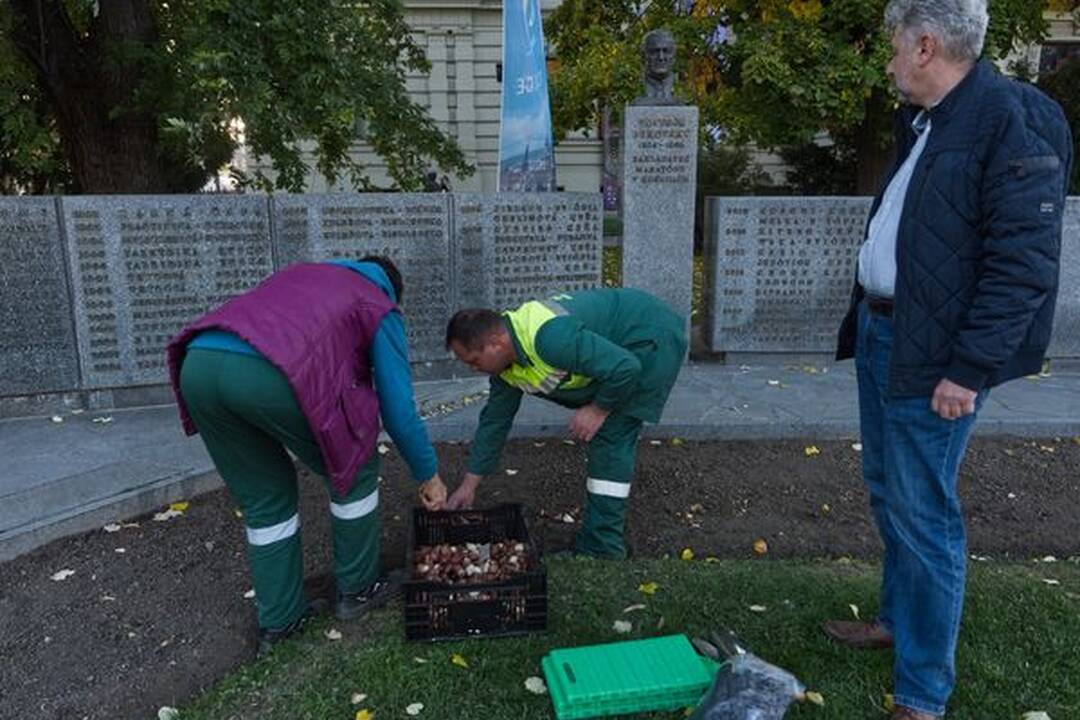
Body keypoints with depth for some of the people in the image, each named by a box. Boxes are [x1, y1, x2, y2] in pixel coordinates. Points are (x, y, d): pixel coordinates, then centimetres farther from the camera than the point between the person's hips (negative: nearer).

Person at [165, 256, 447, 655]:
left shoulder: (301, 272, 37)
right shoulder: (379, 308, 21)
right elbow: (399, 410, 18)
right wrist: (429, 476, 31)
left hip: (197, 363, 6)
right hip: (269, 373, -6)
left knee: (264, 499, 24)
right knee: (356, 471, 20)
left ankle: (278, 620, 31)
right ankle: (357, 589, 32)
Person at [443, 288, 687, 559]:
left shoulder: (549, 336, -35)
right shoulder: (506, 365, -3)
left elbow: (625, 368, -34)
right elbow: (494, 420, 8)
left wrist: (598, 409, -17)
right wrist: (469, 484, 11)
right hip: (621, 346, 9)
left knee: (611, 438, -12)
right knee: (607, 437, 11)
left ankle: (601, 550, -6)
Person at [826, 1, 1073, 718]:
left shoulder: (1015, 122, -16)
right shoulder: (924, 121, 12)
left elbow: (1024, 264, -20)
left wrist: (969, 369, -21)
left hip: (932, 357, -9)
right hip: (880, 334, 9)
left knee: (924, 518, -1)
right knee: (888, 493, 20)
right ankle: (898, 619, 41)